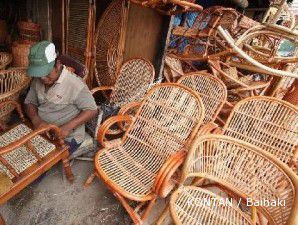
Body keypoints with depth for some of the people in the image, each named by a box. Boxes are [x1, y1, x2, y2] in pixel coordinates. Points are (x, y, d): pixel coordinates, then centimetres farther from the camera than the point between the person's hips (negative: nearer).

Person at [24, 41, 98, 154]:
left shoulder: (74, 84, -22)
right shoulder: (37, 80, -1)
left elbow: (92, 110, -18)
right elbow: (29, 102, 9)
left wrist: (68, 126, -29)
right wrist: (35, 119, -12)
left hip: (67, 137, -6)